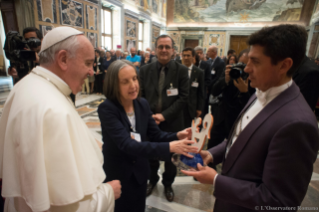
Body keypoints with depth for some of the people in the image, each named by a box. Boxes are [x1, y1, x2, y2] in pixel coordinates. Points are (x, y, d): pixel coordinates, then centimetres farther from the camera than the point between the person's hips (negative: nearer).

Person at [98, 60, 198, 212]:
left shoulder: (143, 104, -8)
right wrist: (169, 147, -41)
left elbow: (156, 135, -4)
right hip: (116, 175, -4)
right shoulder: (107, 109, -24)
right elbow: (127, 145, -33)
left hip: (139, 172, 4)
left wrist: (177, 136, -25)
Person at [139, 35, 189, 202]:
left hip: (171, 123, -1)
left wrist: (164, 115, -18)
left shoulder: (181, 70, -5)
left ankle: (168, 184, 43)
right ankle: (152, 180, 46)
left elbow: (183, 98, -10)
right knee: (150, 155, 17)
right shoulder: (145, 70, 1)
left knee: (171, 157, 16)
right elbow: (140, 96, 1)